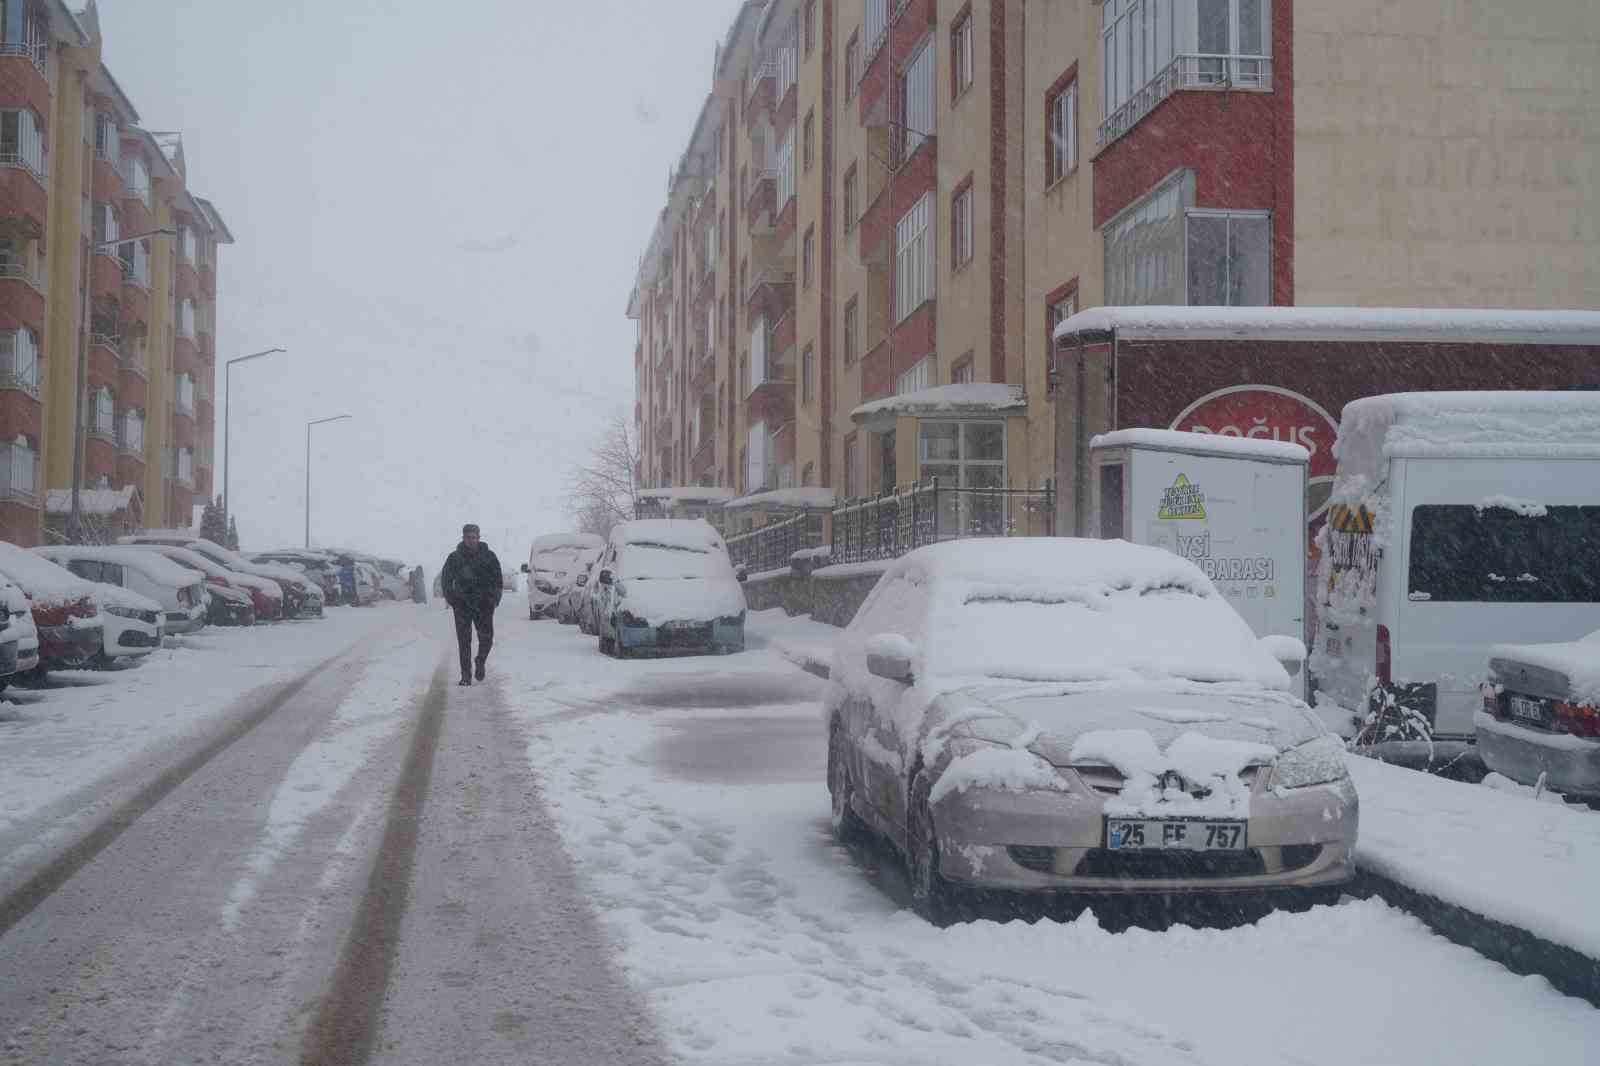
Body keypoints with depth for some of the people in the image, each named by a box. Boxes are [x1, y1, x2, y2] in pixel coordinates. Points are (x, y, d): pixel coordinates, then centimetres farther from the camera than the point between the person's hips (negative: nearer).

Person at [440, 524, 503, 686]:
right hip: (462, 604, 0)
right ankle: (466, 675, 1)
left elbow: (498, 580, 9)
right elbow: (445, 579, 13)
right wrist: (451, 598, 2)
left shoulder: (489, 556, 3)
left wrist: (494, 598, -1)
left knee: (486, 639, -1)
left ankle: (480, 662, 29)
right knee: (464, 641, -3)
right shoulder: (455, 558, 3)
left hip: (484, 605, 0)